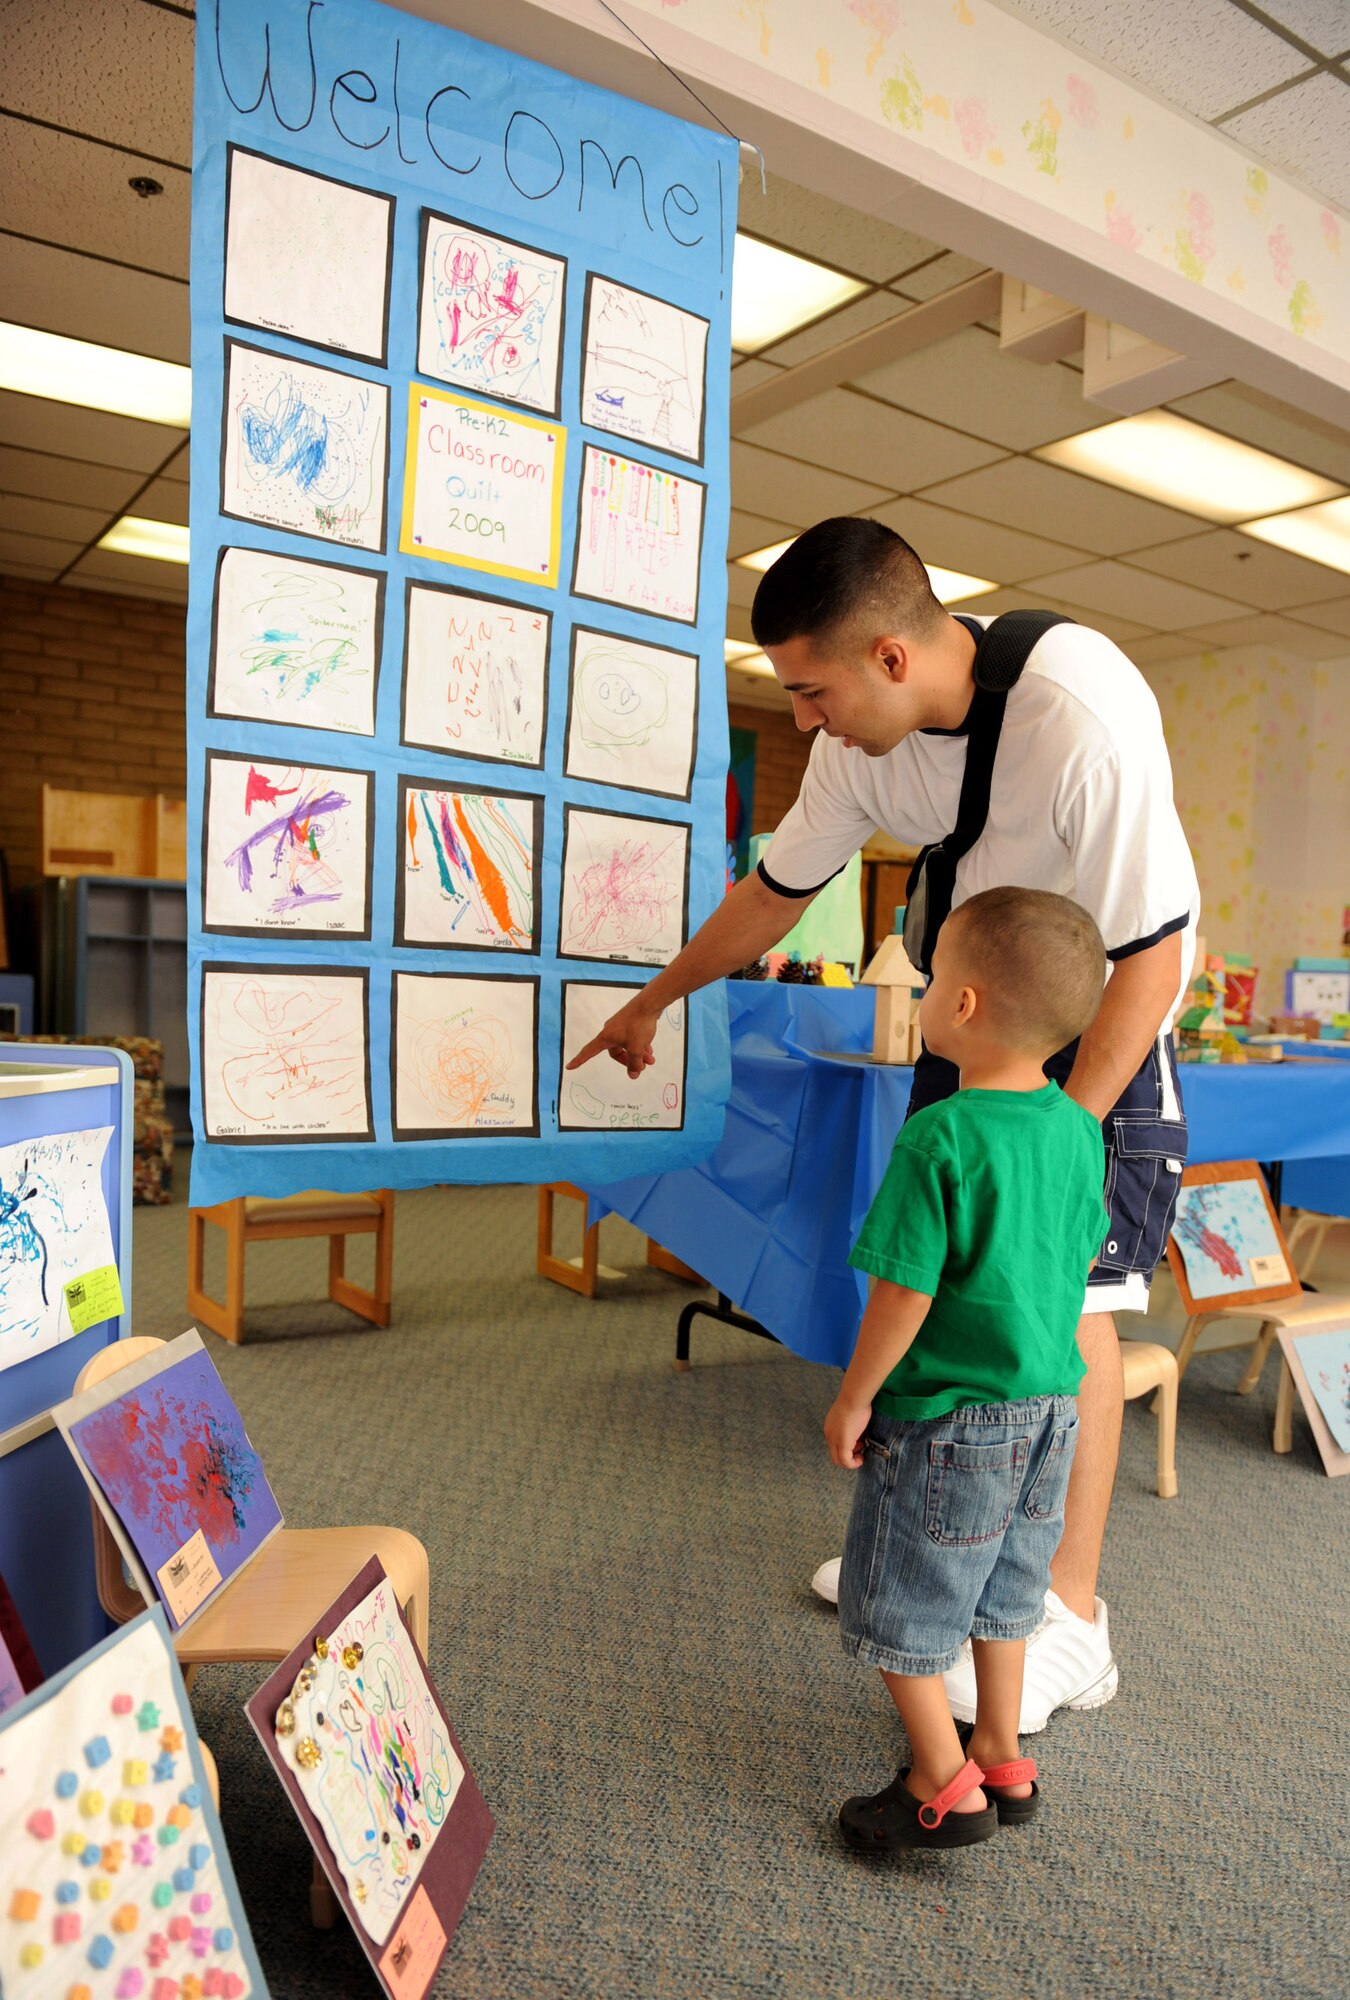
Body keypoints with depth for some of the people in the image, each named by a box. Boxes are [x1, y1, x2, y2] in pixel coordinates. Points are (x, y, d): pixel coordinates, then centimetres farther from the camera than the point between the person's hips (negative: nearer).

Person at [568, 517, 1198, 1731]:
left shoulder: (1085, 716, -33)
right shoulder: (865, 736, -13)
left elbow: (1151, 955, -27)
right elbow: (776, 891, 2)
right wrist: (653, 1003, 13)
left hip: (1105, 1011, -6)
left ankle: (1071, 1618, 2)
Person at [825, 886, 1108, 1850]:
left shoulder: (939, 1139, -26)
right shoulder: (1079, 1129, -4)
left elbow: (904, 1296, -23)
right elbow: (1081, 1258, 8)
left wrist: (852, 1402, -9)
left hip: (943, 1422, -7)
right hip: (1050, 1410, 8)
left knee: (900, 1606, 12)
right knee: (1002, 1590, 25)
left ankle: (945, 1788, 23)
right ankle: (1004, 1760, 39)